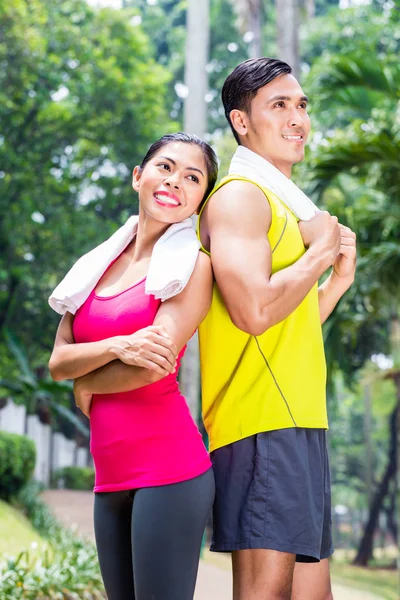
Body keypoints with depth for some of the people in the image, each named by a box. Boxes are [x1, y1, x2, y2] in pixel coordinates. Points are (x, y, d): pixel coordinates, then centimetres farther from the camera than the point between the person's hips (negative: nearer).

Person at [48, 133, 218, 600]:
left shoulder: (192, 264, -3)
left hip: (167, 467, -6)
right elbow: (58, 362, 7)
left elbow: (154, 366, -14)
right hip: (111, 476, 6)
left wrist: (86, 385, 2)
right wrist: (117, 346, -12)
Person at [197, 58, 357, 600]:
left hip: (299, 420, 10)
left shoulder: (285, 203, 24)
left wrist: (339, 278, 13)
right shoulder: (240, 195, -7)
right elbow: (255, 310, -22)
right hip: (259, 419, -10)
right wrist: (318, 251, -8)